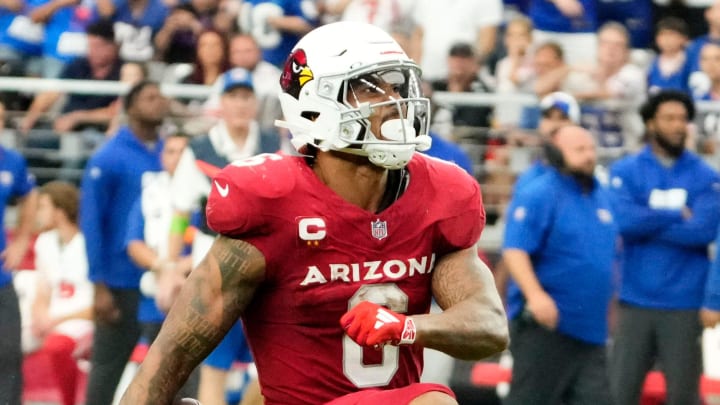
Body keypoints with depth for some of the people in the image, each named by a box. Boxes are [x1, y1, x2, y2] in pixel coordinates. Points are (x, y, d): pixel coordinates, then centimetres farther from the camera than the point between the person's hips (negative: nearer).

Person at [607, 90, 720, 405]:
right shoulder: (625, 172, 4)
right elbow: (623, 219, -12)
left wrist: (648, 224, -8)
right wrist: (677, 216, -5)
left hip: (684, 304, 0)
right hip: (635, 300, 0)